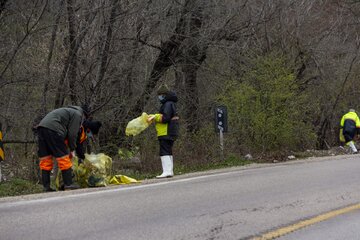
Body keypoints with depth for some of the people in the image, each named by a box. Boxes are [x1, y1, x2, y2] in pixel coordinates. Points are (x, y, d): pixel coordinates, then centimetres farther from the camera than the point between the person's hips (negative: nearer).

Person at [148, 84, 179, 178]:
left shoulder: (168, 104, -15)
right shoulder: (171, 103, 18)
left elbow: (165, 118, -23)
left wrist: (155, 117, -14)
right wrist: (154, 116, 12)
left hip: (166, 133, -11)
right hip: (171, 132, 11)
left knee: (164, 152, -13)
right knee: (168, 152, 16)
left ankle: (167, 171, -18)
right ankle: (170, 171, 21)